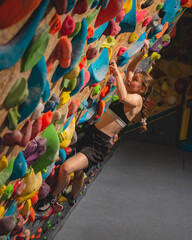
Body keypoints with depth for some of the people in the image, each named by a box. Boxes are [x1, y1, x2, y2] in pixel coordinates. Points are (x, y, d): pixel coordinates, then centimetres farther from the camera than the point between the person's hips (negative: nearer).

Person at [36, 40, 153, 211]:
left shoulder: (137, 99, -13)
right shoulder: (129, 93, 11)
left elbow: (123, 97, -36)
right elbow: (130, 69, 23)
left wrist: (117, 73, -27)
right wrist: (142, 55, 12)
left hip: (99, 146, -9)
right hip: (91, 134, 9)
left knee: (67, 168, -23)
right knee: (79, 172, 27)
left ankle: (52, 198, 3)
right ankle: (72, 197, 54)